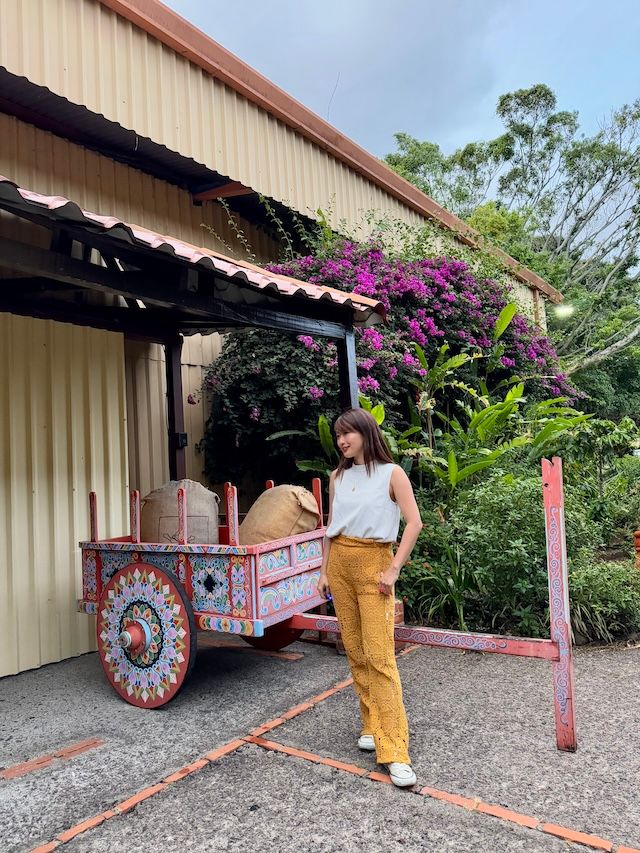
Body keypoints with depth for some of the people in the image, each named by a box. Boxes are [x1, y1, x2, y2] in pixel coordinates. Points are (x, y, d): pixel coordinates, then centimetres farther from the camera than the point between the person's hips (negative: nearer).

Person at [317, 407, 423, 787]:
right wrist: (325, 571, 13)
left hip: (373, 563, -5)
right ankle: (372, 724, 24)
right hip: (340, 562, 5)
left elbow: (414, 522, -9)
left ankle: (395, 751, -5)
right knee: (355, 651, 9)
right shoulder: (338, 477, 10)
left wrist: (394, 569, -14)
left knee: (379, 656, -10)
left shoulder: (391, 473, -4)